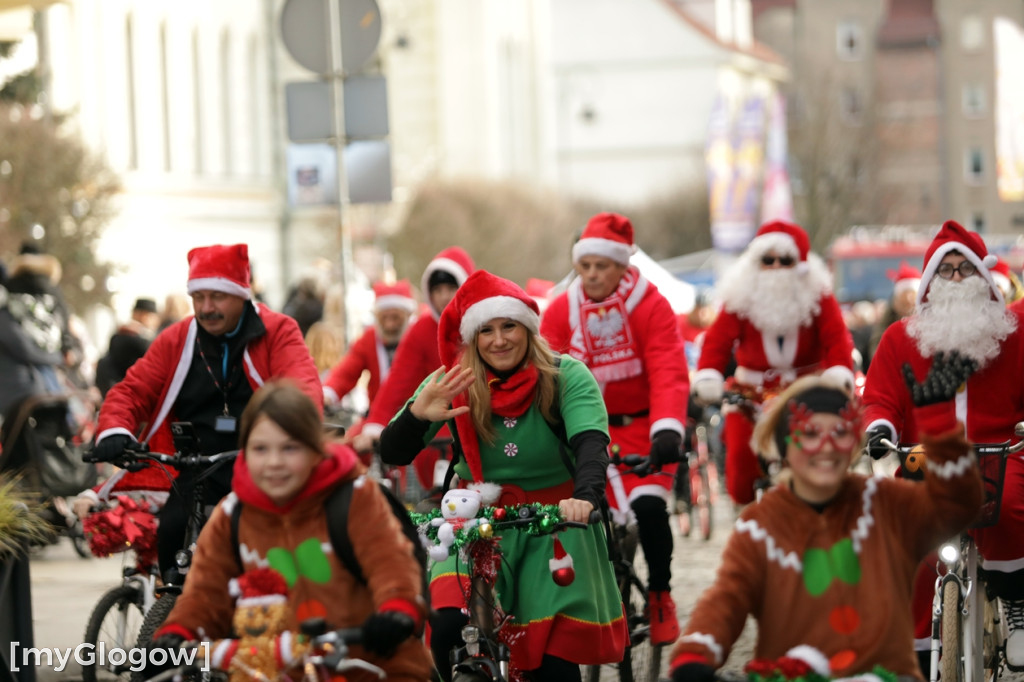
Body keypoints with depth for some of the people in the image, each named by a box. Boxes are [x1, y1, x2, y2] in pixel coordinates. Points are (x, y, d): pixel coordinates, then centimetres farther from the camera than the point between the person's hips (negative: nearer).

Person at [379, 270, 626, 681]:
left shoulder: (566, 377, -11)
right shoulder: (451, 383, -6)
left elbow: (590, 442, -26)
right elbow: (392, 455, -11)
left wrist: (585, 496, -47)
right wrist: (416, 415, -34)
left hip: (554, 525, -1)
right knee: (450, 629, -24)